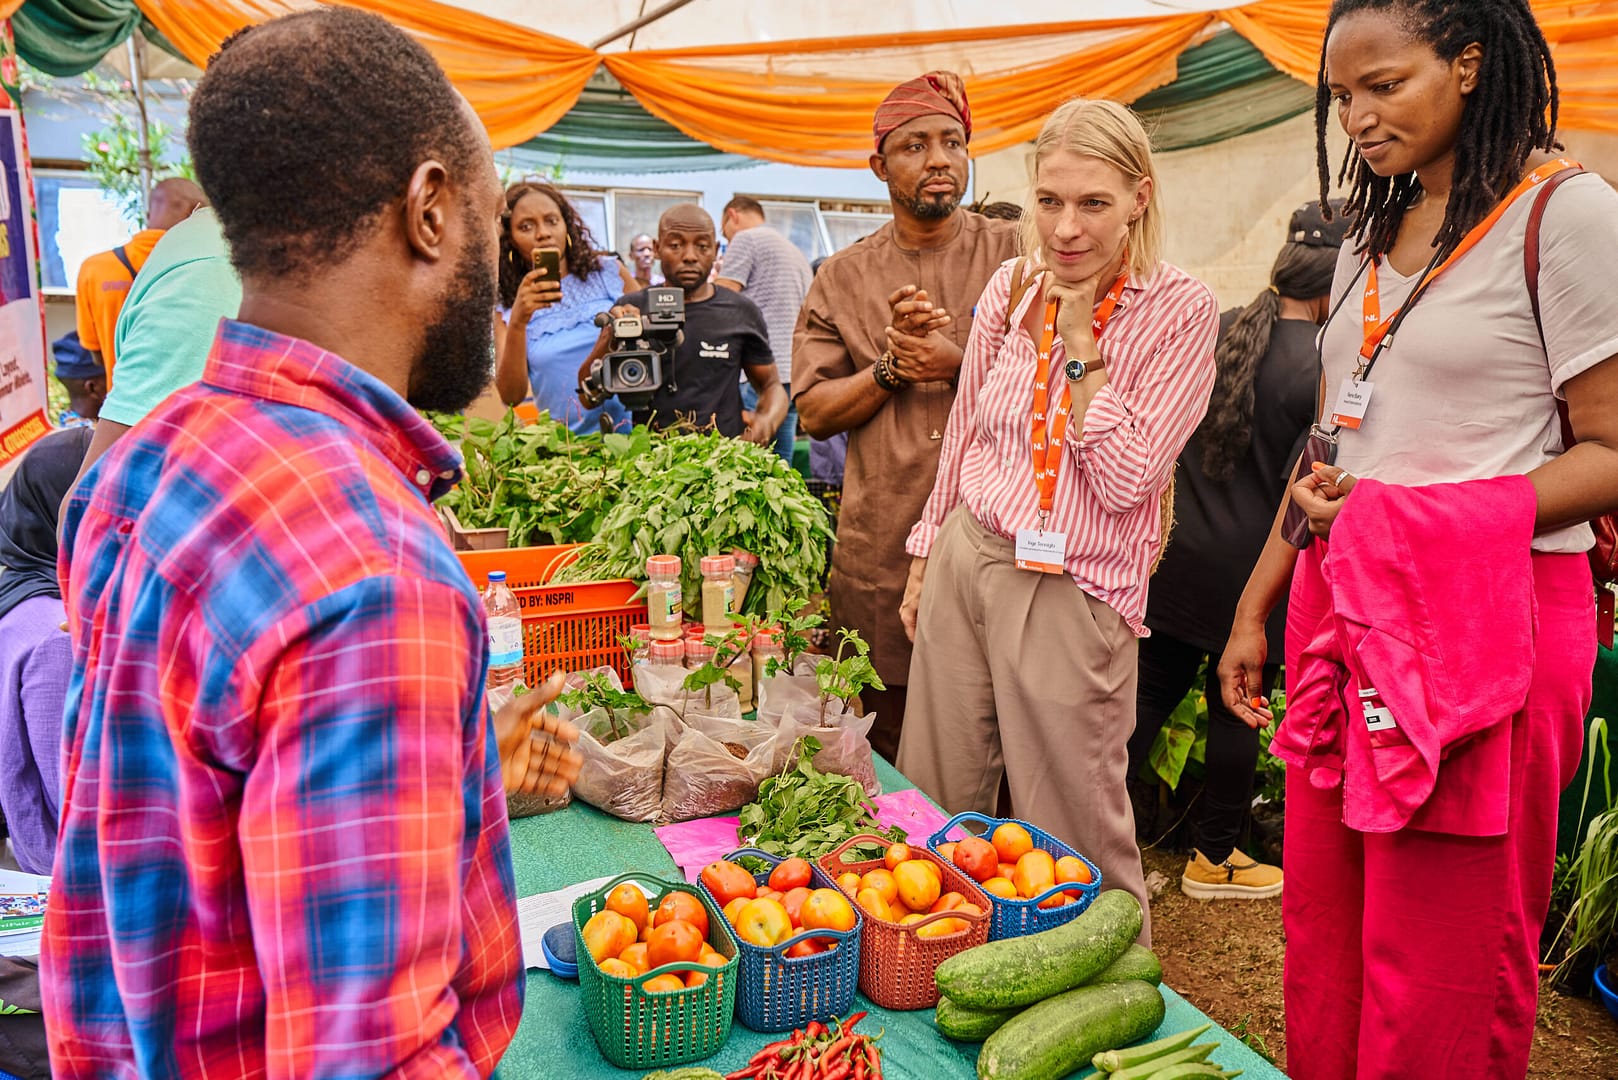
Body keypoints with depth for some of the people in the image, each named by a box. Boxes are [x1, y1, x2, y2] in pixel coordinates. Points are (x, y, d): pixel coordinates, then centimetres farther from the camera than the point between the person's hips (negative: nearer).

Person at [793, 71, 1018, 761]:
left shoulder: (1014, 256, 5)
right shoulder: (844, 277, 10)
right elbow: (814, 413, 5)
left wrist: (958, 364, -11)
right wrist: (891, 365, -9)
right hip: (880, 546, 2)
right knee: (886, 756, 11)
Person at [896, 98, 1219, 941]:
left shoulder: (1180, 311, -8)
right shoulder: (1012, 288, 5)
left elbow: (1127, 478, -14)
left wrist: (1081, 344, -14)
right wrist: (926, 555, 16)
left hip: (1070, 589, -5)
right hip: (965, 558, 5)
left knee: (1076, 834, 6)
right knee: (935, 804, 15)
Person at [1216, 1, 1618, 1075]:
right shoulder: (1372, 236, 17)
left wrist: (1425, 522, -20)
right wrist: (1255, 608, 16)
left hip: (1484, 616, -6)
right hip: (1345, 612, 7)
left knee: (1440, 963, 3)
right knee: (1323, 930, 13)